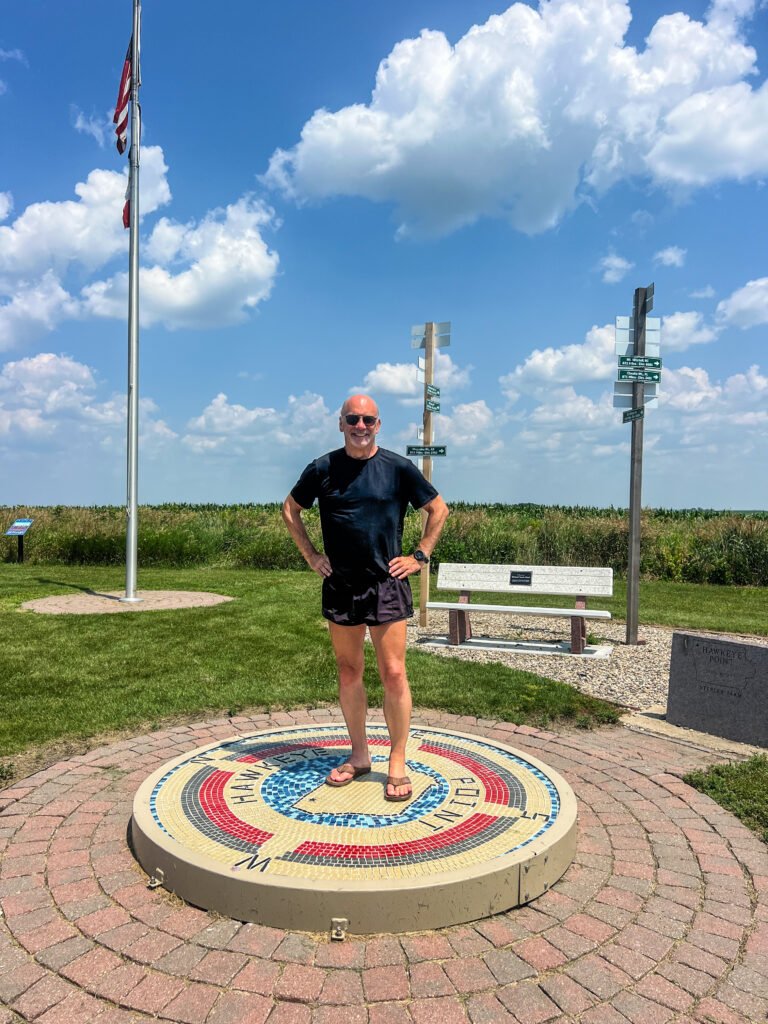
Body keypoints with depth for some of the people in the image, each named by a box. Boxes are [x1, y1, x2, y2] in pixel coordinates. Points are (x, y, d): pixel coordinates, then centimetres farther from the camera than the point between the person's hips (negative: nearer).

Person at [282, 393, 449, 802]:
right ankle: (358, 756, 26)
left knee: (393, 674, -3)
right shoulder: (322, 469, 2)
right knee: (348, 672, 11)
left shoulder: (398, 468, -2)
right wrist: (311, 555, 8)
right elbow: (290, 510, 16)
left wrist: (419, 556, 2)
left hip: (386, 585, -2)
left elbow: (438, 509, 8)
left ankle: (397, 763, 12)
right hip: (339, 586, 2)